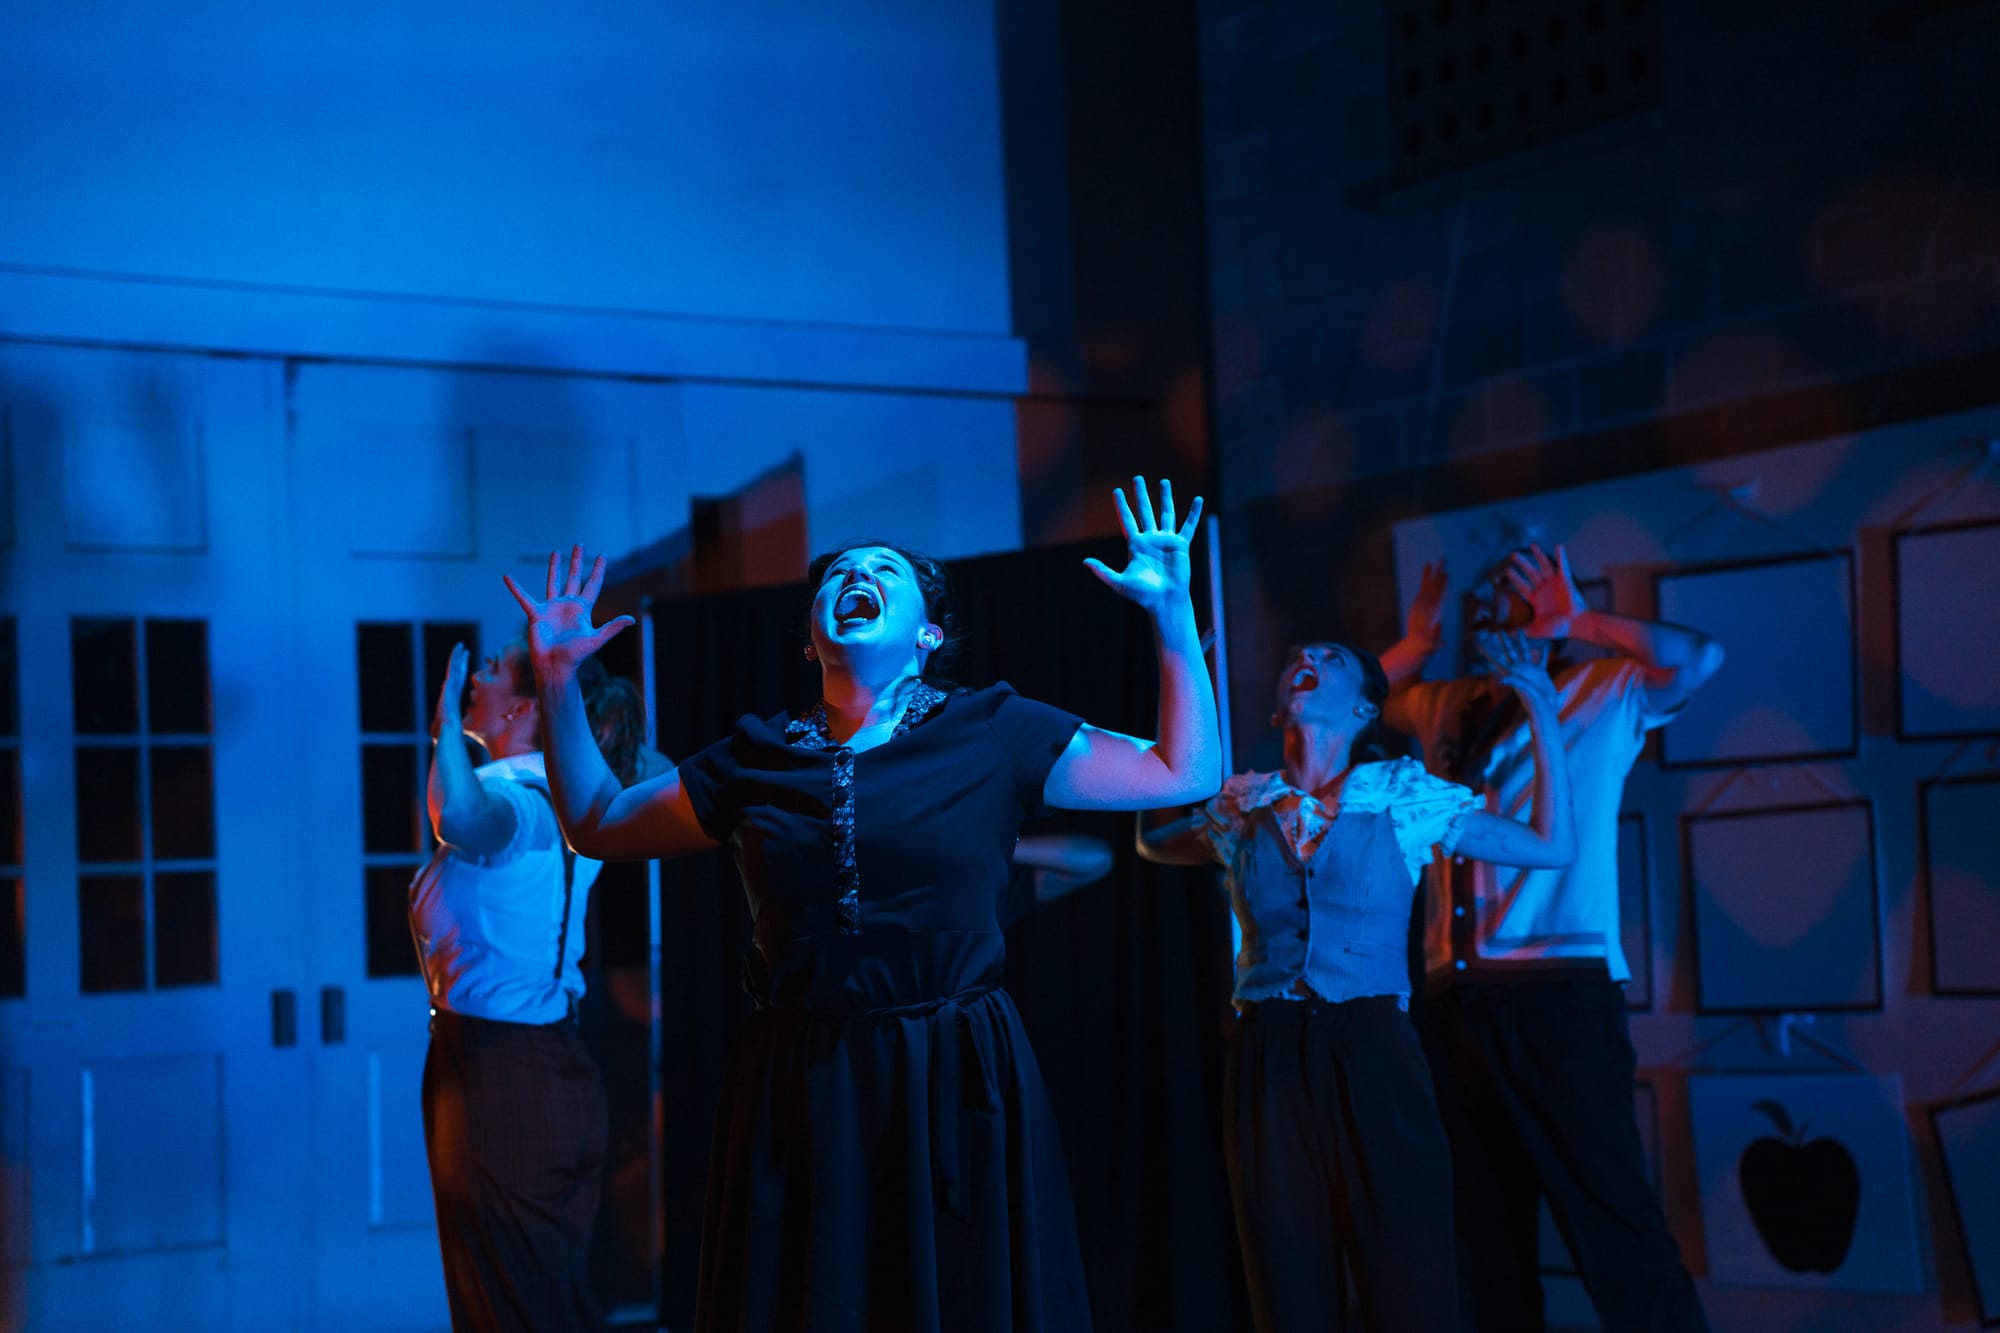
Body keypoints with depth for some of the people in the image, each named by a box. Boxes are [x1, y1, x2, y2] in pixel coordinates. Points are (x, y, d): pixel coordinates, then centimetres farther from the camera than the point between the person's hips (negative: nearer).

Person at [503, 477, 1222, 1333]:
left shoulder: (993, 734, 4)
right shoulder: (756, 759, 10)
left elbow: (1187, 774, 4)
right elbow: (598, 827, 19)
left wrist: (1173, 615, -1)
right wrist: (557, 681, 12)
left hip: (955, 1096, -2)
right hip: (799, 1099, 2)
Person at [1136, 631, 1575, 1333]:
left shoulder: (1403, 795, 5)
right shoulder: (1242, 807, 11)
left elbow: (1552, 847, 5)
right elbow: (1152, 839, 27)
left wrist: (1542, 716, 2)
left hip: (1373, 1053, -2)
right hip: (1268, 1058, 2)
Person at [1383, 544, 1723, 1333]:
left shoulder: (1603, 695, 6)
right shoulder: (1446, 707, 19)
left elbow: (1698, 658, -10)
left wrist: (1582, 624, -6)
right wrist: (1417, 643, 19)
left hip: (1563, 993, -5)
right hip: (1454, 995, 5)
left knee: (1608, 1211, -11)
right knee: (1484, 1219, 10)